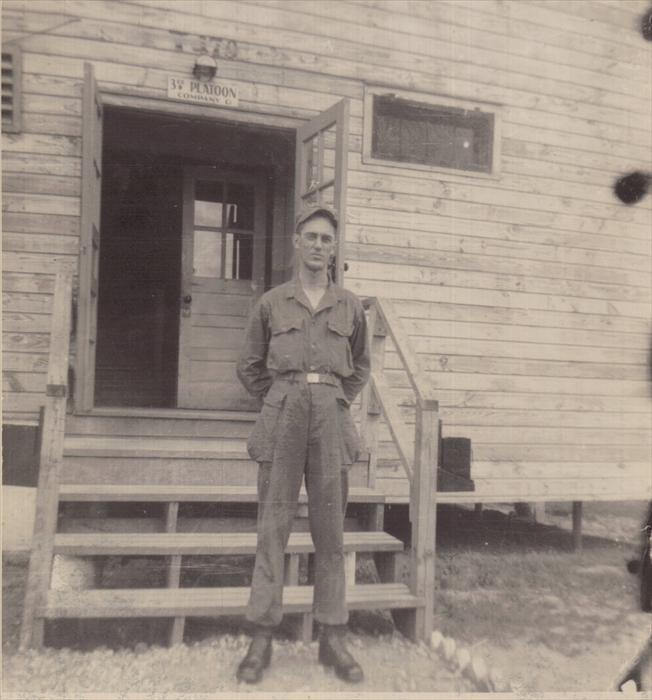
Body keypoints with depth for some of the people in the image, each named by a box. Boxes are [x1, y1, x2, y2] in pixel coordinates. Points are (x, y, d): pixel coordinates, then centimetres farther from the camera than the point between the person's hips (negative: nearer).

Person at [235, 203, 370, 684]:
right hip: (282, 419, -1)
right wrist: (283, 399, 10)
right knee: (273, 526, 0)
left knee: (330, 530, 4)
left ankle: (333, 638, 15)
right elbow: (250, 368, 16)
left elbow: (361, 367, 23)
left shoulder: (350, 306, 10)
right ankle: (262, 638, 9)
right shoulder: (271, 303, 7)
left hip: (332, 420, 1)